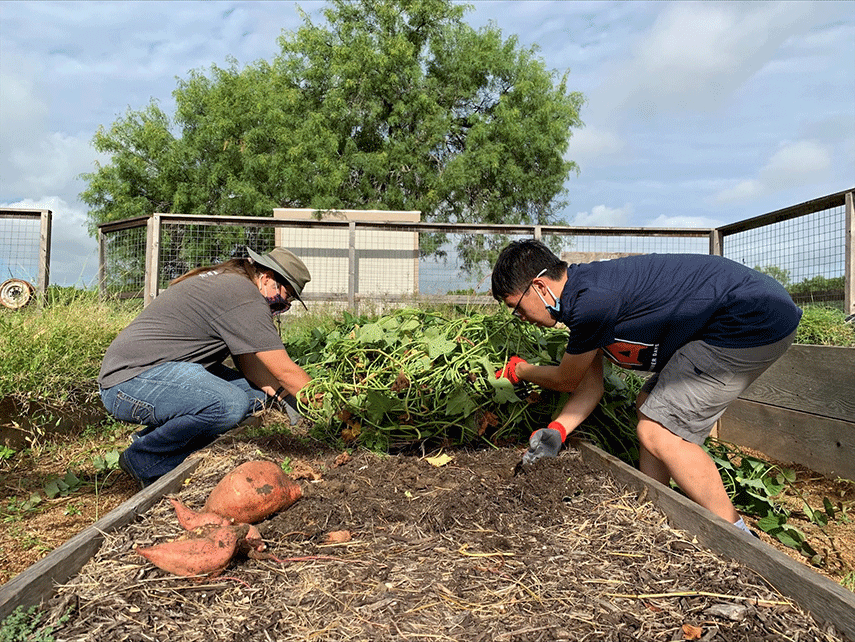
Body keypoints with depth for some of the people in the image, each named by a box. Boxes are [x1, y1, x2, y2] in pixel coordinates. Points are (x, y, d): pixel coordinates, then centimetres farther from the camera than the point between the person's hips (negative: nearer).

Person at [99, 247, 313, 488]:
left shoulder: (226, 282, 13)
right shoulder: (242, 293, -19)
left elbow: (249, 363, 10)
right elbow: (286, 371, -18)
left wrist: (283, 394, -3)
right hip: (129, 380, -10)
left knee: (255, 391, 2)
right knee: (229, 404, -32)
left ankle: (150, 436, 7)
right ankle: (143, 459, -7)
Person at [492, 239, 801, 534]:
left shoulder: (591, 301, -25)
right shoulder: (583, 290, 7)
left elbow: (567, 380, -5)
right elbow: (591, 384, 13)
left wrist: (519, 370, 13)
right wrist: (556, 430, 0)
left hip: (756, 322, -10)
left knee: (658, 433, -11)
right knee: (650, 407, 15)